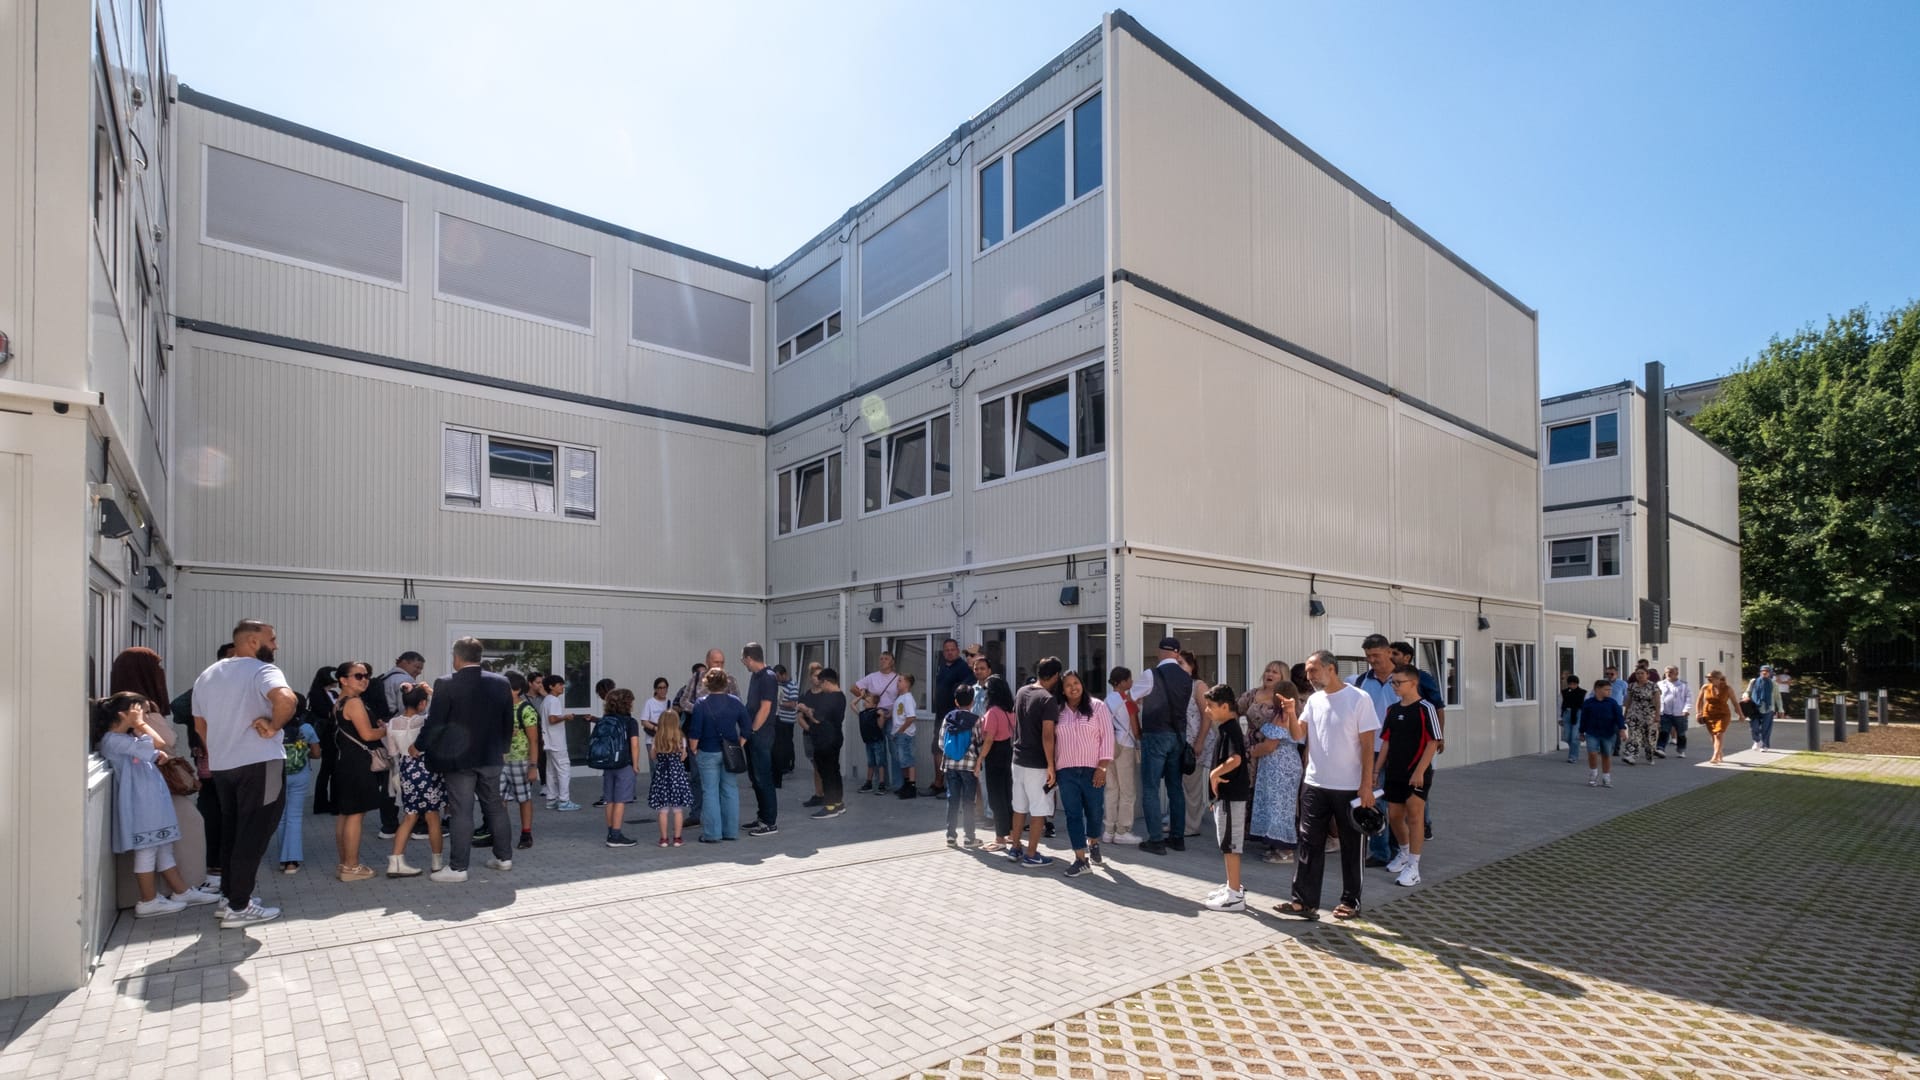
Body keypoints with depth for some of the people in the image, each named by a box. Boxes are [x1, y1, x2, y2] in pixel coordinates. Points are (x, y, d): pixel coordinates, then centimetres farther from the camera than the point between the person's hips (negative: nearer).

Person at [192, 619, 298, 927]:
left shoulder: (206, 676, 13)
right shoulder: (261, 670, -13)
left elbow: (200, 724, 20)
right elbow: (286, 699, -35)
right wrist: (272, 727, -19)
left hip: (221, 766, 8)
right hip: (259, 764, -8)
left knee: (231, 833, 19)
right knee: (253, 835, 0)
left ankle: (229, 895, 27)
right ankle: (239, 907, 5)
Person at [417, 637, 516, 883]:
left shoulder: (446, 684, -12)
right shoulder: (501, 682, 1)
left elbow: (434, 722, -10)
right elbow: (508, 721, 8)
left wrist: (418, 746, 6)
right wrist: (503, 749, 20)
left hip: (459, 757, -4)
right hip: (490, 755, 4)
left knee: (461, 812, -1)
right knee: (495, 806, 14)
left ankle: (457, 868, 4)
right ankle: (503, 857, 22)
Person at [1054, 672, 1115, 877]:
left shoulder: (1097, 706, -2)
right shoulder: (1057, 711, 6)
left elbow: (1107, 736, -5)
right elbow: (1052, 740, 12)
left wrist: (1103, 767, -11)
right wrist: (1052, 767, 6)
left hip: (1093, 770, -2)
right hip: (1066, 771, 2)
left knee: (1094, 812, 9)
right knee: (1073, 814, 1)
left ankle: (1093, 846, 37)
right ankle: (1081, 859, 8)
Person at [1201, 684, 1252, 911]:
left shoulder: (1231, 729, -18)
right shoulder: (1225, 728, 12)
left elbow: (1235, 759, -33)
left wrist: (1215, 773, -21)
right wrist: (1216, 784, 19)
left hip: (1231, 795, -10)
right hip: (1226, 794, 10)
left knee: (1230, 843, -3)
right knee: (1228, 843, 18)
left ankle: (1235, 895, 4)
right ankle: (1232, 886, 29)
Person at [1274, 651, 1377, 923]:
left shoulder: (1359, 699, -9)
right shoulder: (1314, 700, 7)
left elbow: (1367, 745, -9)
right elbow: (1298, 735, 3)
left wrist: (1366, 785, -12)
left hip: (1349, 787, -5)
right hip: (1314, 785, 5)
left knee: (1350, 846, 10)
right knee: (1309, 844, 4)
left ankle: (1350, 901, 24)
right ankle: (1304, 901, 8)